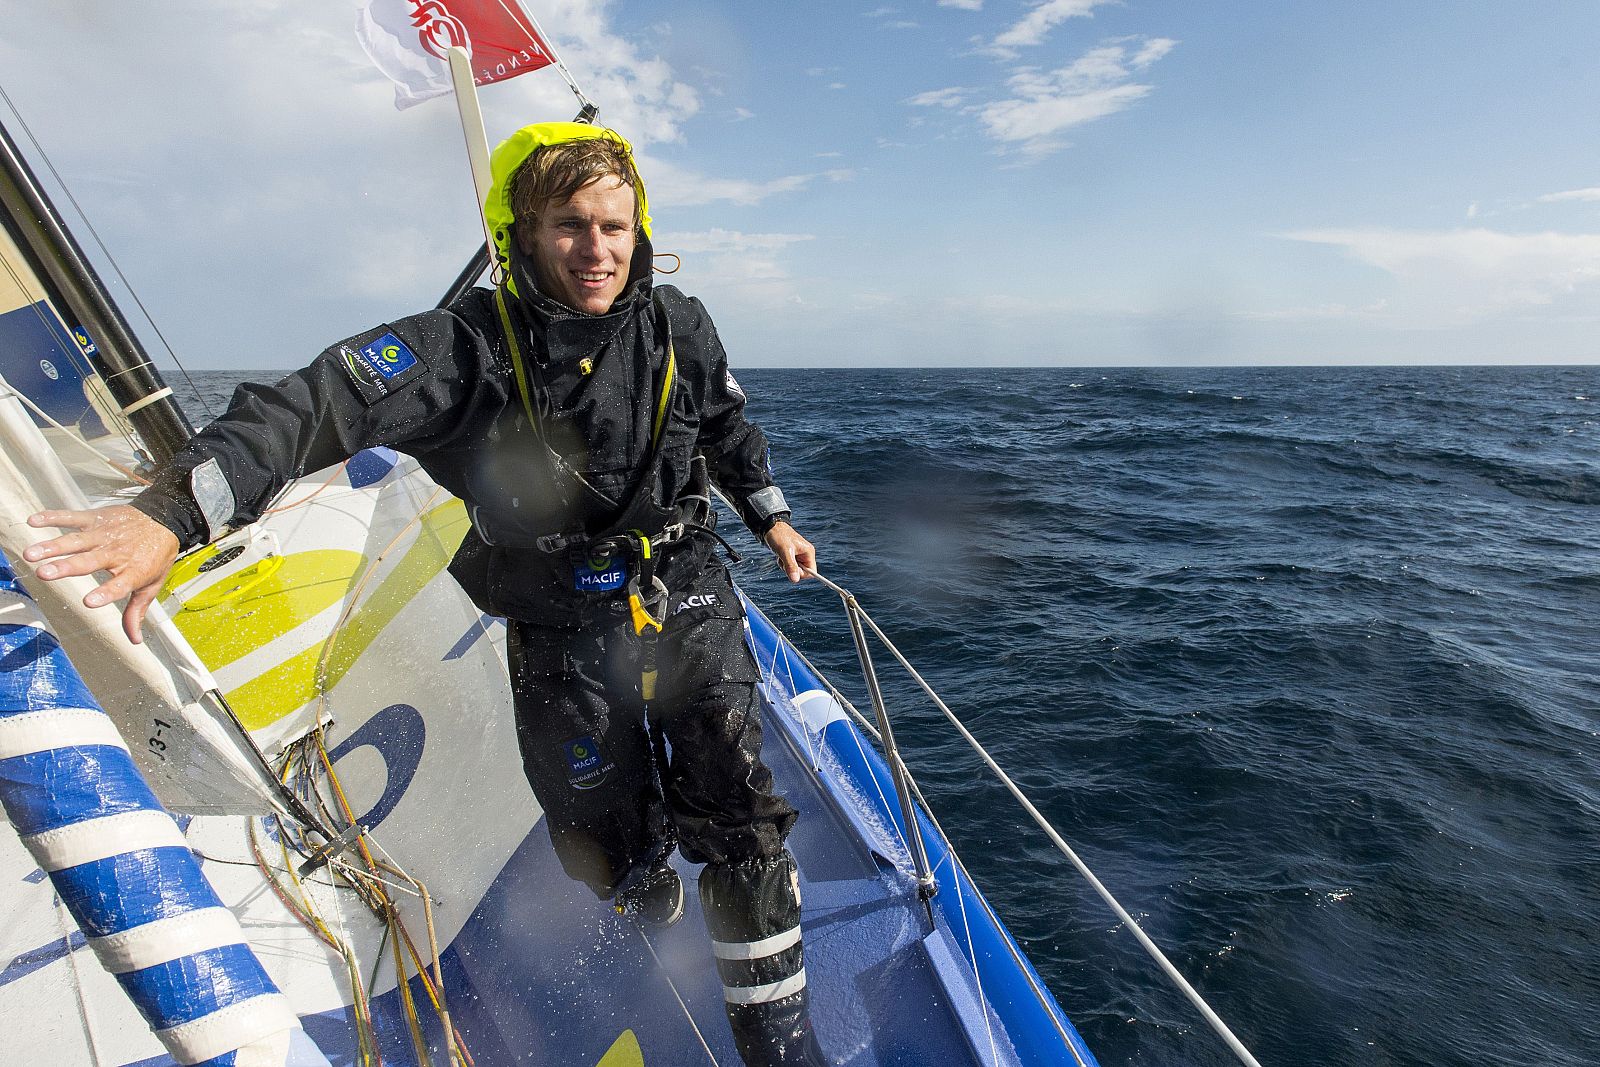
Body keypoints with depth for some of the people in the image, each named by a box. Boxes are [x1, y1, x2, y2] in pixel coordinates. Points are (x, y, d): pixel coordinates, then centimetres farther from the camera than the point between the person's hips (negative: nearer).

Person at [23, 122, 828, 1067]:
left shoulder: (679, 330, -3)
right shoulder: (471, 347, -15)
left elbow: (728, 428, 15)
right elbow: (320, 406, -25)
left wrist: (772, 517, 22)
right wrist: (173, 511, -38)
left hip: (694, 617, 2)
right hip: (564, 649, -1)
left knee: (746, 832, 3)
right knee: (615, 849, 16)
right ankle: (654, 908, 58)